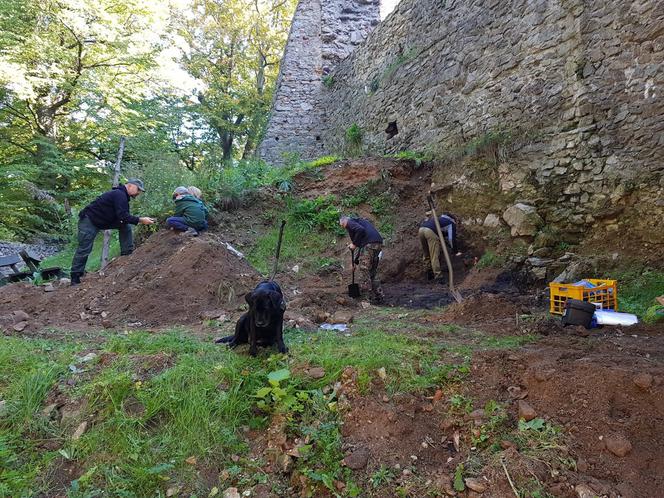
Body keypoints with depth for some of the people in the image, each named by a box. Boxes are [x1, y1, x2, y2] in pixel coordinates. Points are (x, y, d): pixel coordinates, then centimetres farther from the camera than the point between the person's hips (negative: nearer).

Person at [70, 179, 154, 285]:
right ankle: (75, 279, -1)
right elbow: (122, 216, -32)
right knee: (84, 249, -9)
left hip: (102, 221, 10)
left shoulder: (122, 196, 9)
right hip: (88, 220, -10)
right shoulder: (119, 194, -22)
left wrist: (140, 220, -7)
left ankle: (127, 255, 5)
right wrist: (140, 220, -31)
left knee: (126, 226, 2)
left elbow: (123, 217, 8)